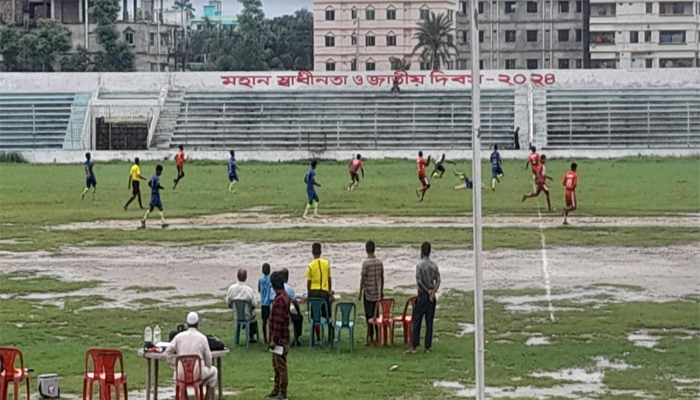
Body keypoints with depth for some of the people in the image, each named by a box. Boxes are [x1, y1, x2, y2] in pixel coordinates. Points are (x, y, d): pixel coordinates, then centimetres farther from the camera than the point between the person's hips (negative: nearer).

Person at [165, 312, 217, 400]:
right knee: (213, 370, 30)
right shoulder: (202, 338, -6)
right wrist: (207, 366, 19)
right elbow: (208, 359, -2)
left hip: (182, 375, 3)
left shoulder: (179, 336, 0)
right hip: (198, 374, -3)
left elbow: (168, 353, 1)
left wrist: (176, 366, 13)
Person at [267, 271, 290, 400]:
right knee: (276, 365, 17)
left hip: (280, 338, -10)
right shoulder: (284, 296, 12)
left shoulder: (280, 299, -20)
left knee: (281, 365, -3)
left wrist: (274, 339, -20)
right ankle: (277, 390, 26)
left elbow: (278, 321, -23)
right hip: (279, 337, 10)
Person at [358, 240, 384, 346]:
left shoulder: (366, 263, -14)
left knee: (369, 316, -1)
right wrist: (381, 291, 20)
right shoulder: (379, 262, 3)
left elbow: (362, 279, -13)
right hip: (377, 293, 5)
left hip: (368, 293, -5)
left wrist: (360, 293, -5)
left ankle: (370, 338, 0)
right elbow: (382, 278, 10)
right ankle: (377, 337, 15)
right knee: (376, 315, 12)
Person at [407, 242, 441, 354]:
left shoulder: (420, 265, -12)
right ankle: (427, 347, 7)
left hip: (423, 295, -5)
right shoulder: (434, 265, 5)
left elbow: (419, 282, -17)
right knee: (429, 323, 7)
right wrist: (432, 292, -10)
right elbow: (438, 280, -2)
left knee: (416, 321, 1)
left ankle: (413, 346, -1)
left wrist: (427, 291, -6)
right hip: (432, 297, 5)